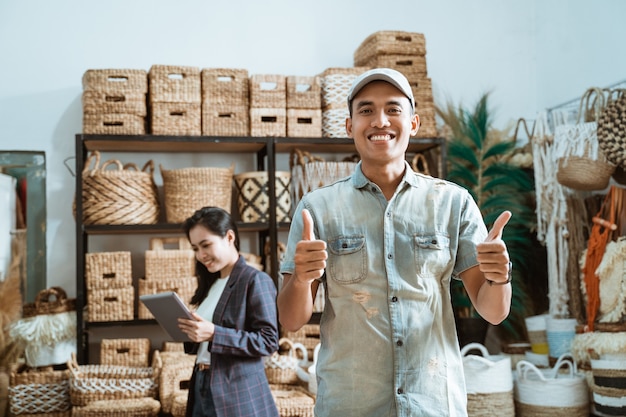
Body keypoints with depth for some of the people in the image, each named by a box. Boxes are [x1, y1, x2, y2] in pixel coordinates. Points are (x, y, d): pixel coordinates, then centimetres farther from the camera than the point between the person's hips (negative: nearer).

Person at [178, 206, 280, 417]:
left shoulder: (256, 280, -10)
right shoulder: (210, 283, 14)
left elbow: (268, 341, -17)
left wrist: (213, 333, -23)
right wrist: (189, 333, -3)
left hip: (238, 393, -7)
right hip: (202, 387, 7)